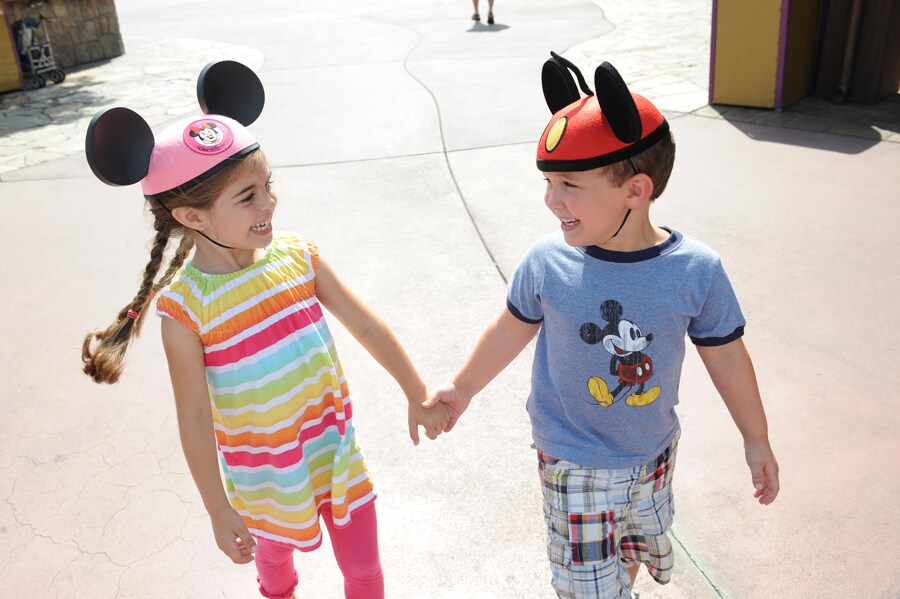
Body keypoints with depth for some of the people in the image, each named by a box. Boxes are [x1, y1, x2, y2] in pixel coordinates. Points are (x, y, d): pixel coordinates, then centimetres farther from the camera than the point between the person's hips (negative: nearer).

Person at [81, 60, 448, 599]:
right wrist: (219, 511, -8)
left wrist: (418, 395, 3)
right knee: (274, 553, 30)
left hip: (336, 447, 2)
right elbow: (194, 416, -15)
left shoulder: (298, 255, -14)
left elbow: (366, 326, -5)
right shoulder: (185, 306, -22)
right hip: (264, 473, -1)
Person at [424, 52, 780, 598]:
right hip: (574, 466, -1)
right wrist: (463, 388, 10)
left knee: (638, 552, 26)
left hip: (654, 453, 2)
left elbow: (725, 353, -5)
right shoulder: (547, 262, -19)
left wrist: (757, 440, 6)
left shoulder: (696, 270, -19)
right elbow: (513, 329, -2)